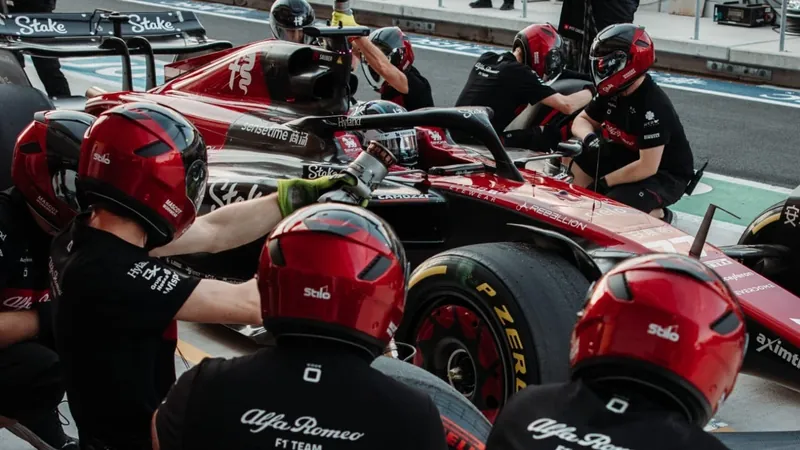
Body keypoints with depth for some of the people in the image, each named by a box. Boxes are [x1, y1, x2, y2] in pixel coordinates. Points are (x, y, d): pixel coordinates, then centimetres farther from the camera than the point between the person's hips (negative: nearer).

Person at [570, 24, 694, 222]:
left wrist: (604, 182, -22)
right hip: (631, 157, 8)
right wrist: (589, 137, -17)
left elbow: (647, 167, -32)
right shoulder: (613, 92, -5)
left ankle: (658, 216, -3)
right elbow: (582, 120, 9)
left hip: (666, 175, -8)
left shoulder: (653, 106, -30)